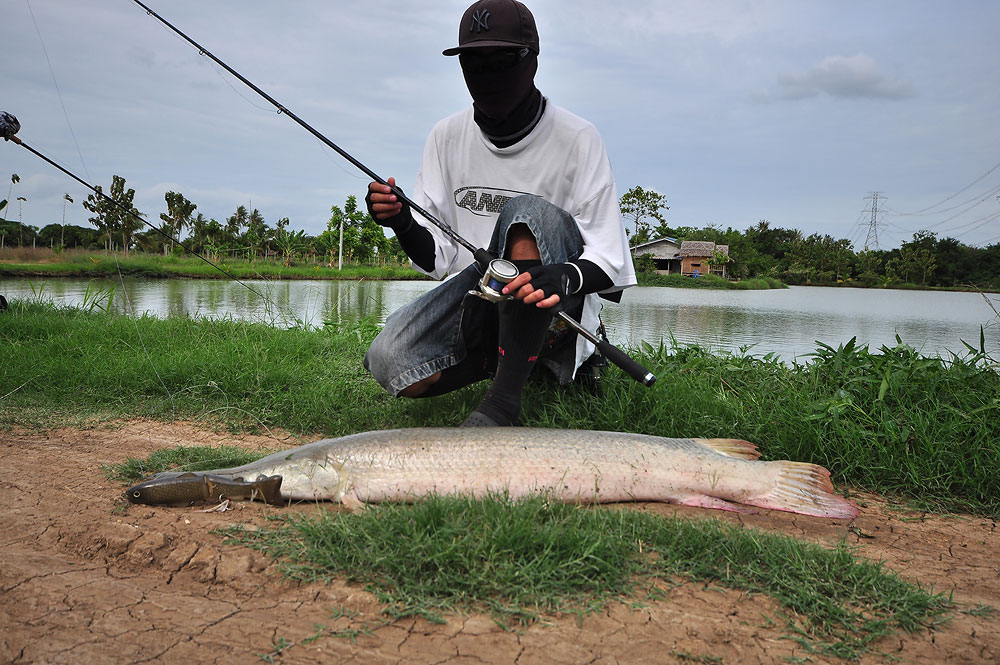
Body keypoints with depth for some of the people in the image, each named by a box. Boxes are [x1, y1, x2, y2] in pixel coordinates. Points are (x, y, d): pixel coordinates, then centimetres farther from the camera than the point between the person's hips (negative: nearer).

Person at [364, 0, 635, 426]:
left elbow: (611, 264, -14)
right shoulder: (447, 136, 3)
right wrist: (404, 225, -21)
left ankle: (504, 401, -30)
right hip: (478, 296, 4)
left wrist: (565, 277, -37)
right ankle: (509, 355, 5)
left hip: (551, 307, -3)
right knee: (389, 363, -22)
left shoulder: (576, 139, -10)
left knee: (529, 213, -33)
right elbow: (434, 256, 2)